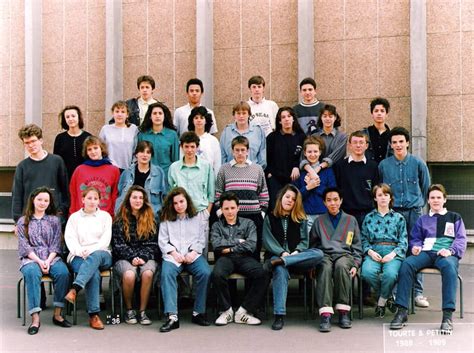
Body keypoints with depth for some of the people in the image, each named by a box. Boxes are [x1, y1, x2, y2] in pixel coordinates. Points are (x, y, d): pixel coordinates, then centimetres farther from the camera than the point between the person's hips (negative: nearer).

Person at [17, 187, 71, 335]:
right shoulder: (23, 221, 14)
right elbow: (24, 246, 3)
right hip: (30, 259, -1)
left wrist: (48, 261, -10)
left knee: (63, 272, -32)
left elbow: (56, 245, 8)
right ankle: (35, 318, -37)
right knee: (32, 273, -37)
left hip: (52, 258, 1)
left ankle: (57, 314, -23)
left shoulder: (54, 220, 17)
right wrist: (38, 261, -12)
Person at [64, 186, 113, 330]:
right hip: (79, 256, 0)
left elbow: (106, 239, 4)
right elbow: (70, 238, 5)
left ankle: (75, 289, -53)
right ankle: (94, 315, -40)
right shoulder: (74, 217, 18)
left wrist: (90, 251, -14)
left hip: (102, 255, 0)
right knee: (94, 273, -35)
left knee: (96, 256, -40)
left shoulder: (105, 216, 17)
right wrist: (80, 251, -16)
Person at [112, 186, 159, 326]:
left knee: (147, 273, -34)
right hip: (124, 258, -1)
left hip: (146, 257, 1)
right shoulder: (120, 220, 9)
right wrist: (132, 258, -14)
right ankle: (129, 310, -11)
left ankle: (142, 311, -19)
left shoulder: (151, 220, 14)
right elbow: (118, 244, 1)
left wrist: (143, 257, -11)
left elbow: (152, 243, 7)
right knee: (129, 274, -34)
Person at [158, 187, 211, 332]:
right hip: (173, 255, 0)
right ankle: (172, 316, -38)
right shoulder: (166, 219, 16)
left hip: (193, 254, 1)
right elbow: (162, 241, 9)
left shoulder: (197, 217, 17)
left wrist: (193, 252, -5)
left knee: (205, 273, -31)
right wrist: (173, 252, -7)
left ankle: (198, 312, -18)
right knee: (167, 273, -34)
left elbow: (202, 240, 13)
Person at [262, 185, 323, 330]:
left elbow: (304, 241, 10)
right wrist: (282, 253, -14)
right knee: (281, 270, -40)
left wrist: (296, 252, -12)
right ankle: (279, 315, -46)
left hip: (297, 256, 3)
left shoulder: (300, 219, 20)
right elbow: (268, 241, 3)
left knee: (318, 253, -29)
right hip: (277, 255, -2)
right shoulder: (270, 217, 14)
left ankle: (278, 262, -36)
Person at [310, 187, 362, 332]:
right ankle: (325, 313, -46)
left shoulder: (351, 220, 20)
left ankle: (343, 312, -33)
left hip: (345, 255, 0)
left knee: (341, 266, -38)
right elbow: (312, 245, 18)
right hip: (324, 255, 0)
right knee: (325, 268, -37)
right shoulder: (319, 221, 20)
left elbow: (357, 246, 18)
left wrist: (355, 265, 3)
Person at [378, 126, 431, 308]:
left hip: (414, 211, 0)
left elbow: (426, 188, 13)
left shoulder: (418, 163, 3)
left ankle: (418, 292, 5)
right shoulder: (383, 165, 3)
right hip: (392, 212, 0)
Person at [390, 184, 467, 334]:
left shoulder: (455, 218, 23)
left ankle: (448, 315, -46)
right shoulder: (422, 219, 31)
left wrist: (450, 250, -11)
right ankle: (402, 311, -36)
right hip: (426, 253, 2)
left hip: (446, 254, -2)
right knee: (407, 264, -33)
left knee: (449, 266, -41)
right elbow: (415, 238, 26)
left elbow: (461, 239, 11)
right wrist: (415, 246, 1)